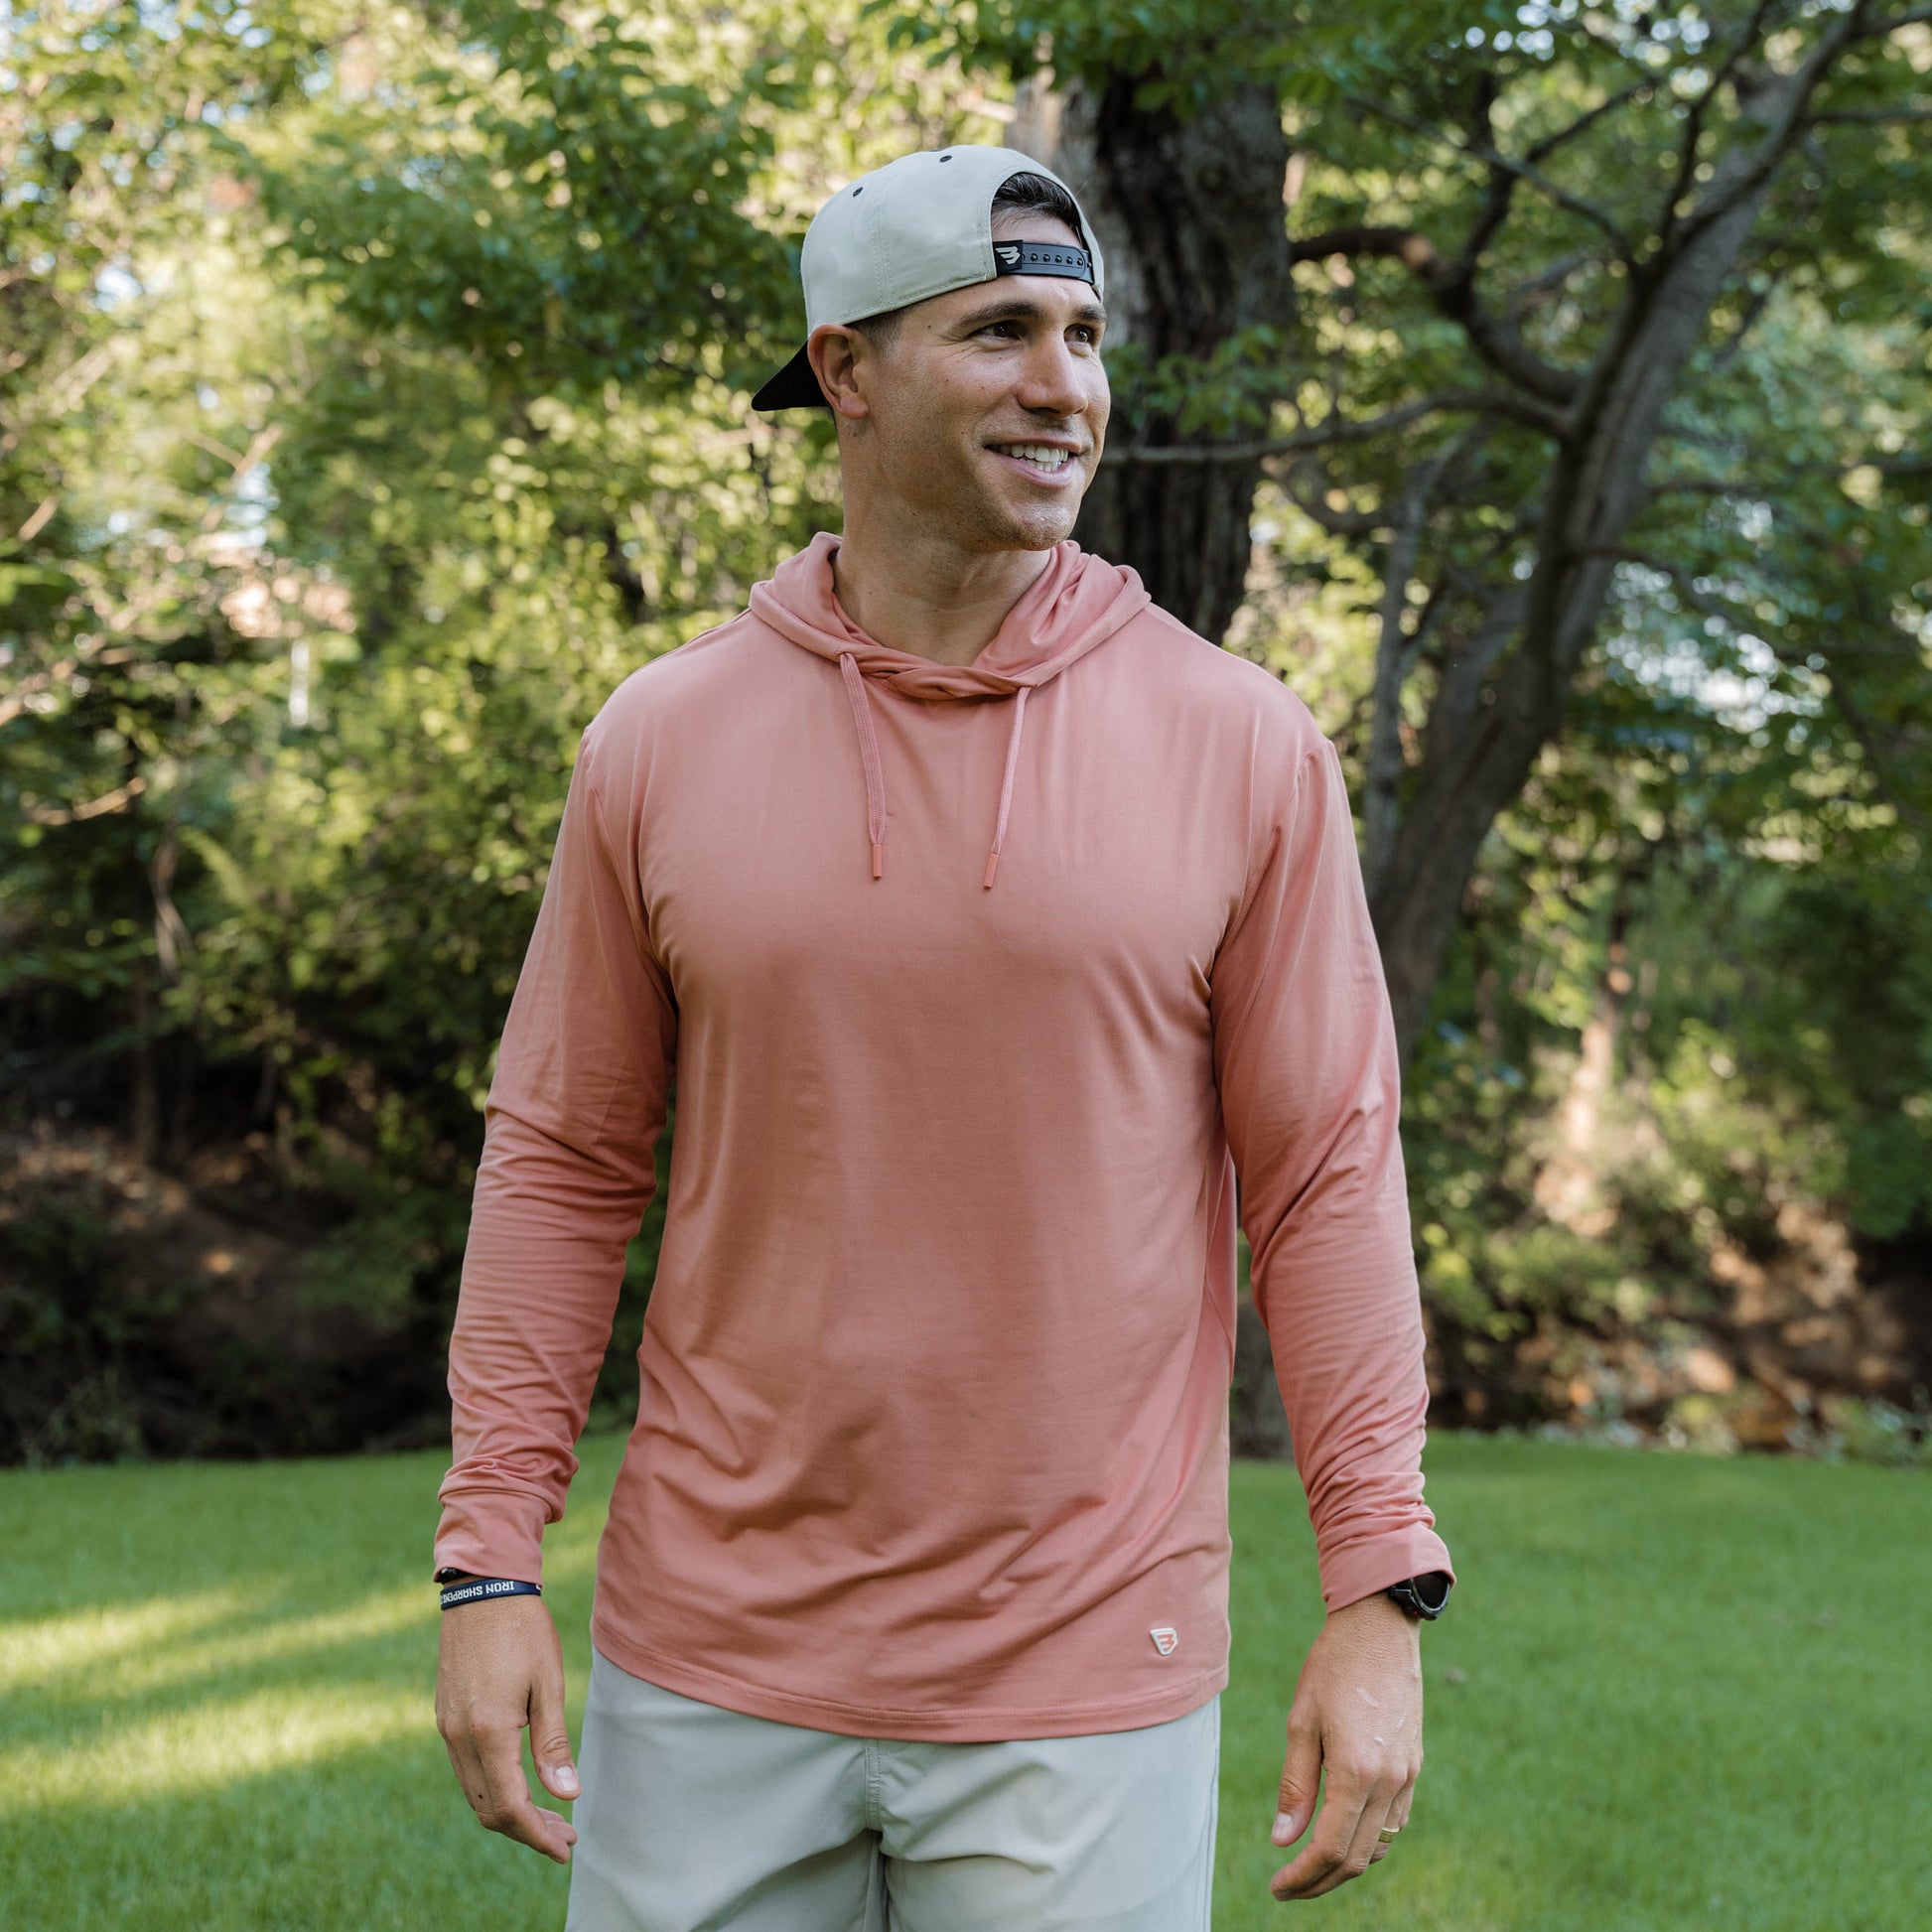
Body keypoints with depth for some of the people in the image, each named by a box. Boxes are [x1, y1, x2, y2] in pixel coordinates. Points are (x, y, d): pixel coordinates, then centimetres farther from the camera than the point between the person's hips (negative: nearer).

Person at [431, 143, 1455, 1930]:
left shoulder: (1244, 747, -3)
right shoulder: (662, 744, 0)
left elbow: (1324, 1173, -2)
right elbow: (563, 1163, 4)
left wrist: (1382, 1593, -5)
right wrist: (491, 1564, 1)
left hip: (1088, 1678, -1)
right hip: (713, 1652, 2)